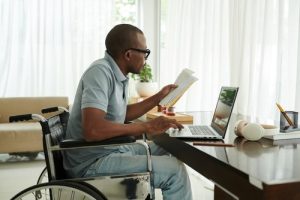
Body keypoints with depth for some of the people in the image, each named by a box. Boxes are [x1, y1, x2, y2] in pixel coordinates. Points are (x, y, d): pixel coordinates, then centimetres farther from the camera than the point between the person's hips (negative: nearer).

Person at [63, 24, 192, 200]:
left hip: (111, 149, 9)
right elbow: (93, 130, -33)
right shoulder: (100, 72, -21)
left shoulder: (119, 74, 6)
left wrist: (158, 97, 18)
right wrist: (147, 127, -26)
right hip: (93, 162, -9)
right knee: (175, 169, -15)